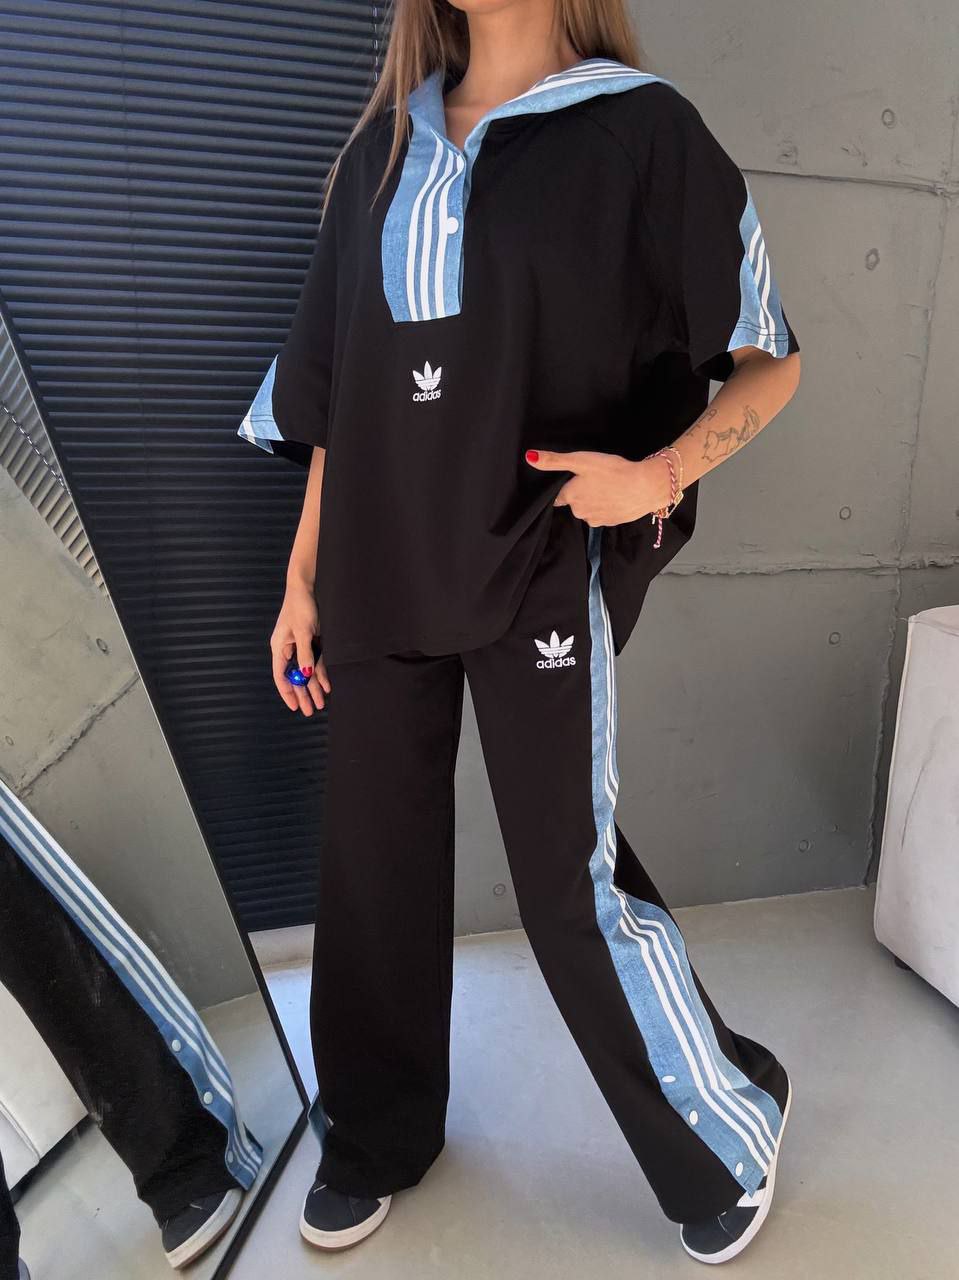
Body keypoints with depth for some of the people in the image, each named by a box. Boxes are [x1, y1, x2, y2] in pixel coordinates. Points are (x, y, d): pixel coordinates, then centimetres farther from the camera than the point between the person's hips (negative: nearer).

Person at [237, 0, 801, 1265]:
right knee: (371, 852, 10)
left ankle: (731, 1125, 30)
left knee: (569, 873, 0)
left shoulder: (640, 132, 0)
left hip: (544, 572, -5)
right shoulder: (386, 145, 15)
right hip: (384, 568, 5)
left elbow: (772, 358, 3)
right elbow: (336, 382, 13)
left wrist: (661, 473, -17)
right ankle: (381, 1133, 36)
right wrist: (304, 577, 11)